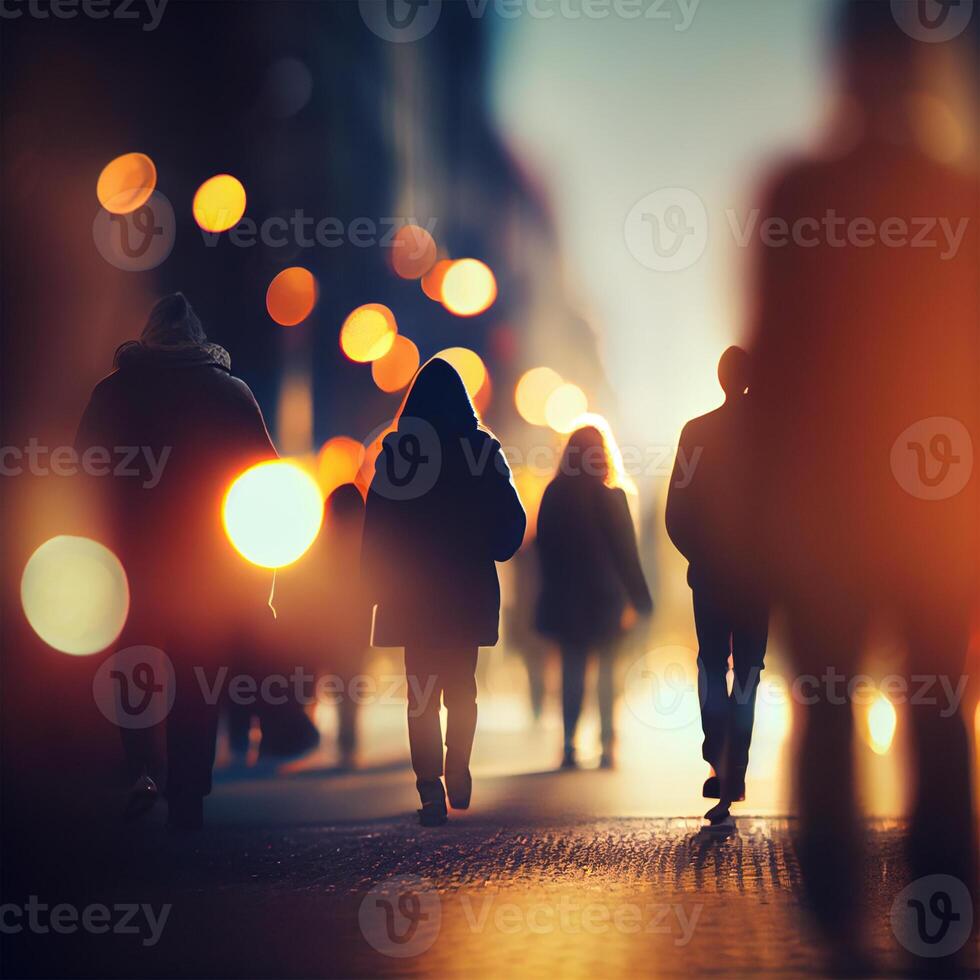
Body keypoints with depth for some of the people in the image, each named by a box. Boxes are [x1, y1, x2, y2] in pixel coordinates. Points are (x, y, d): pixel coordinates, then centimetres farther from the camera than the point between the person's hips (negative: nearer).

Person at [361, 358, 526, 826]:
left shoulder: (395, 450, -5)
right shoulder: (483, 449, -3)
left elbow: (377, 525, -3)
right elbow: (512, 518, -1)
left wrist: (376, 584, 5)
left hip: (411, 593, -1)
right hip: (470, 590, 1)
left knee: (423, 692, 2)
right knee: (462, 686, 19)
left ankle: (431, 788, -7)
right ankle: (458, 774, 20)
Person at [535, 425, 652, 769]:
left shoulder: (553, 495, 0)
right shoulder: (611, 497, -9)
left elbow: (543, 547, 6)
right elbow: (626, 552, -6)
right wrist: (641, 600, 1)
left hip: (564, 599, 2)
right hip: (605, 599, -2)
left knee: (572, 671, 7)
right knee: (607, 672, 6)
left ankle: (569, 745, -2)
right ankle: (607, 747, 3)